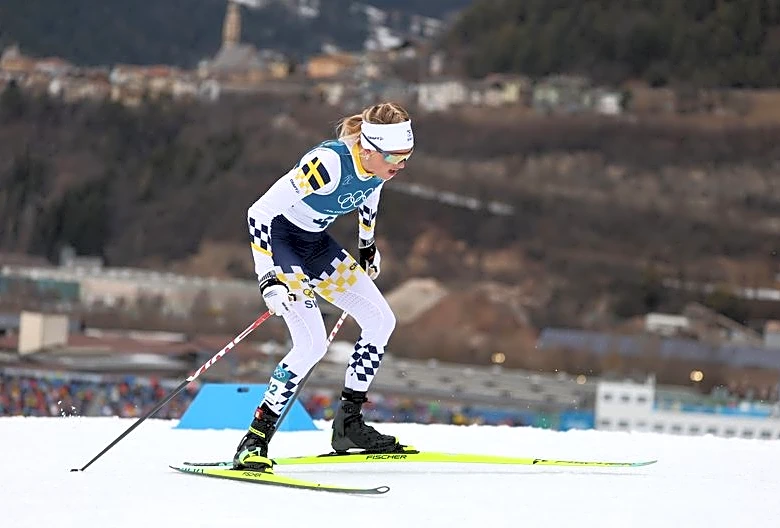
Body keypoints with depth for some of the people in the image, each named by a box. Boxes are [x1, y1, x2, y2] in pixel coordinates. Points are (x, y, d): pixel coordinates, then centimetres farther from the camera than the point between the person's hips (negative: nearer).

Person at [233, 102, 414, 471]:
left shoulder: (379, 164, -10)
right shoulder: (329, 163, -33)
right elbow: (260, 211, -32)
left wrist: (367, 245, 28)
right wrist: (269, 279, -36)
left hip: (316, 243, 8)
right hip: (278, 238, -8)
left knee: (381, 321, 2)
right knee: (313, 343, -21)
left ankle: (349, 423, 13)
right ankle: (253, 441, -15)